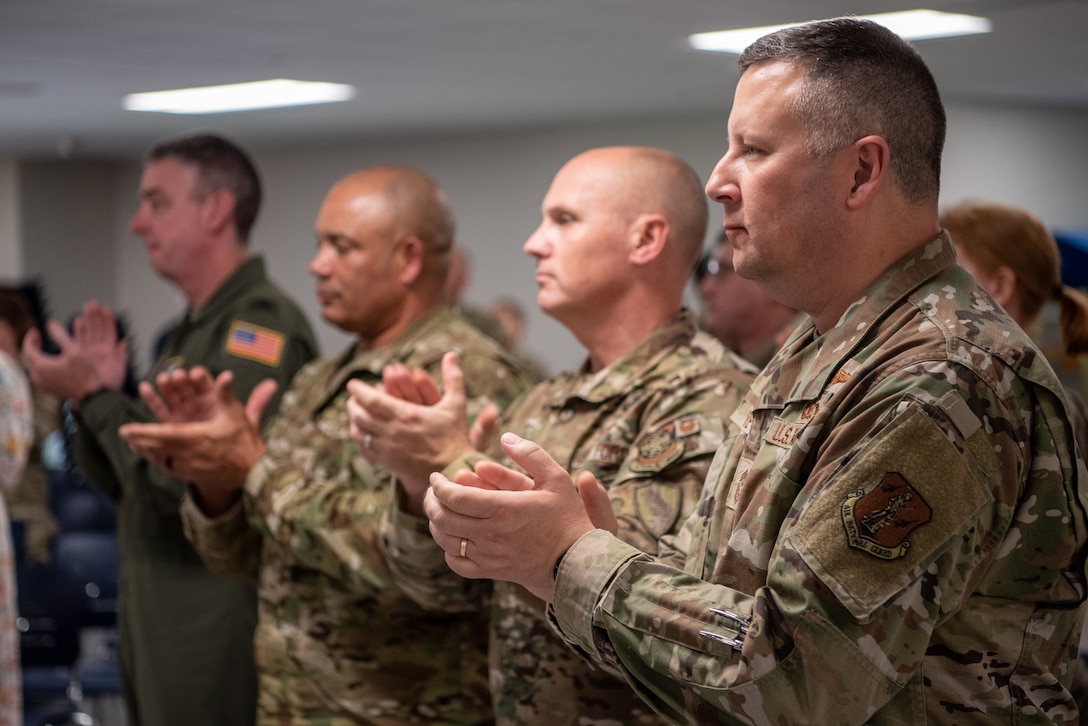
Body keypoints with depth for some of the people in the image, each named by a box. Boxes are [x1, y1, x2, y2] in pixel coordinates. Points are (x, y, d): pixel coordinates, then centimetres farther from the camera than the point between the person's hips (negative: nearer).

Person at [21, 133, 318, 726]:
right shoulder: (189, 331, 14)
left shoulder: (262, 325, -16)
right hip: (155, 616, 9)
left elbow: (193, 484, -24)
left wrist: (94, 395, -15)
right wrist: (98, 391, 2)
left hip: (216, 630, -9)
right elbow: (126, 486, 18)